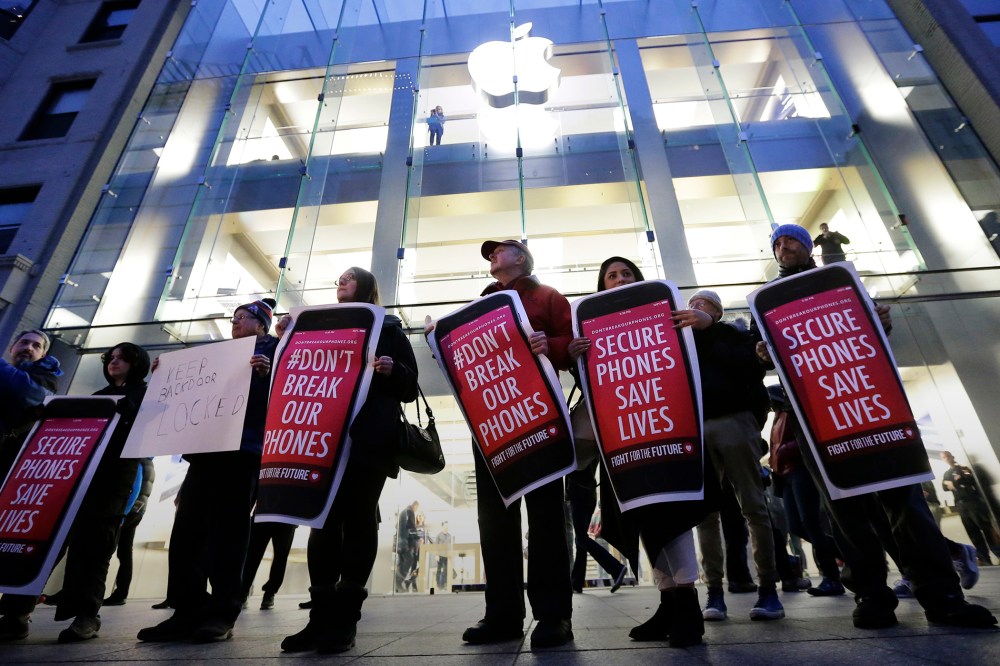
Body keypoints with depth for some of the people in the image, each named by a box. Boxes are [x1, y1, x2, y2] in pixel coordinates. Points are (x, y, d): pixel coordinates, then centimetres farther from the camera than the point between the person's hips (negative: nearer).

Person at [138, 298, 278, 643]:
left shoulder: (271, 349, 6)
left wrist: (267, 373, -26)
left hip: (242, 448, -7)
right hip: (207, 448, 8)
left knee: (227, 531, -7)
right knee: (187, 530, 3)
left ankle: (221, 613, -1)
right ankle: (187, 612, 9)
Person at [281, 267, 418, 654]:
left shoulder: (388, 328, 11)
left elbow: (410, 386, 5)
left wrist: (393, 370, -17)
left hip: (371, 435, -4)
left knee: (359, 518, -4)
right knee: (325, 519, -2)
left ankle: (345, 618, 3)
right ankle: (322, 616, 4)